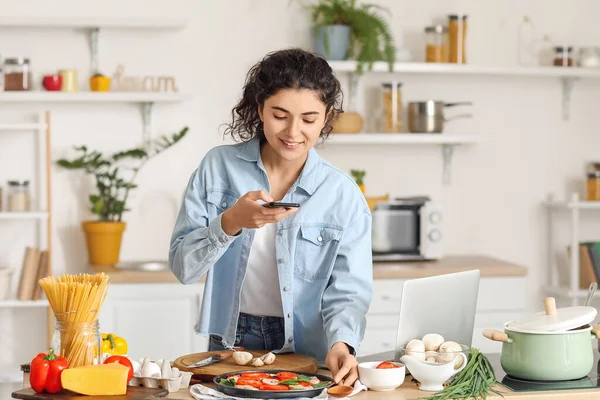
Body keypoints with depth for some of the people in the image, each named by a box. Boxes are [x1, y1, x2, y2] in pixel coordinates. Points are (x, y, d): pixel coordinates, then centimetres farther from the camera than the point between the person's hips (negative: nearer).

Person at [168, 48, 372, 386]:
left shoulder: (344, 196, -3)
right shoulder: (218, 166, -1)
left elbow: (348, 291, -5)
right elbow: (182, 267, -2)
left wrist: (341, 343, -24)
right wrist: (230, 223, -19)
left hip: (307, 357, 0)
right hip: (229, 343, 0)